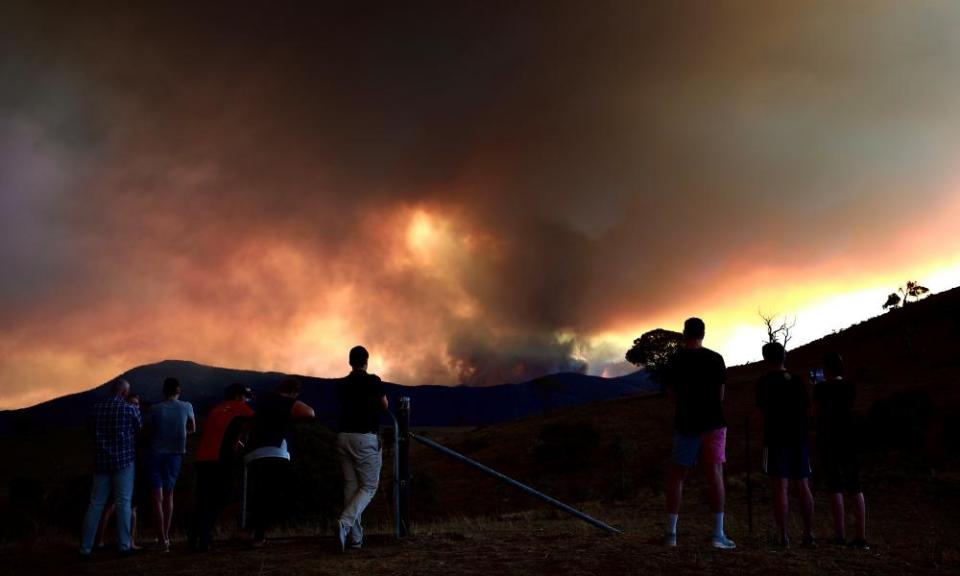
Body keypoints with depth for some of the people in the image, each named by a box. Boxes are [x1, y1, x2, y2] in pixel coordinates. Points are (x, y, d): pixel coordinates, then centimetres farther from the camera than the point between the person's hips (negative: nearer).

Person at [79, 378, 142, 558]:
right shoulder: (131, 409, -7)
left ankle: (85, 548, 6)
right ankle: (124, 545, 4)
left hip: (101, 461, 4)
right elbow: (140, 431, 7)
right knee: (123, 503, 3)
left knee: (96, 504, 7)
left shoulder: (97, 407, 3)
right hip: (124, 460, -3)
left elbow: (90, 428, 15)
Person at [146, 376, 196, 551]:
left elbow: (148, 430, 1)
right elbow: (192, 429, 12)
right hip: (175, 453, 2)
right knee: (168, 494, 16)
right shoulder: (186, 407, -2)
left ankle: (162, 539, -10)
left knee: (158, 497, -2)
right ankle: (165, 536, 22)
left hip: (156, 453, -2)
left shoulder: (155, 409, -7)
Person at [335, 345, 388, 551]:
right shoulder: (373, 381, -5)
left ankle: (355, 537, 7)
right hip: (366, 438, -5)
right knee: (369, 487, 2)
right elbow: (384, 405, 6)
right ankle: (345, 523, -20)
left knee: (350, 486, 9)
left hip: (344, 436, 5)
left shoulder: (342, 384, 8)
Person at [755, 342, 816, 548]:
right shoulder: (797, 380, 7)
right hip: (800, 439, 5)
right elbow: (807, 409, 11)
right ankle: (809, 534, 11)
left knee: (780, 488, -5)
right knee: (802, 487, 10)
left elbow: (762, 408, -7)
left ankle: (783, 536, -7)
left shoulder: (765, 381, -6)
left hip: (776, 440, -5)